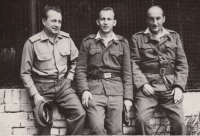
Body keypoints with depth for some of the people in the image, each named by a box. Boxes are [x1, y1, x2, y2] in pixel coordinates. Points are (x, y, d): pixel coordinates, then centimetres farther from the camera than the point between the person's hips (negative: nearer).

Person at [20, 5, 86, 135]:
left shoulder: (66, 38, 4)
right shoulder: (32, 42, -8)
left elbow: (75, 61, 18)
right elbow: (25, 73, -4)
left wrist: (69, 79, 7)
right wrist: (35, 94, -10)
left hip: (63, 85, 3)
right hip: (42, 88, -3)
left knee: (80, 113, -15)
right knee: (44, 124, -2)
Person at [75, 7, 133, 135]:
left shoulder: (123, 43, 12)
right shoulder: (88, 42, 10)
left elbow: (127, 72, 10)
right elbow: (81, 69, 7)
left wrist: (128, 97, 2)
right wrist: (84, 90, -8)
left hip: (116, 91, 2)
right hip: (94, 90, -1)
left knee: (116, 131, 1)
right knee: (97, 128, -18)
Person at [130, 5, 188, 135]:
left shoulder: (174, 36, 16)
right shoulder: (137, 38, 10)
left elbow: (182, 63, 12)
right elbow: (134, 63, 3)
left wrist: (179, 86, -1)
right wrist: (142, 83, -11)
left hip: (170, 87, 2)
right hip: (148, 86, -1)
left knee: (179, 122, -10)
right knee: (142, 119, -21)